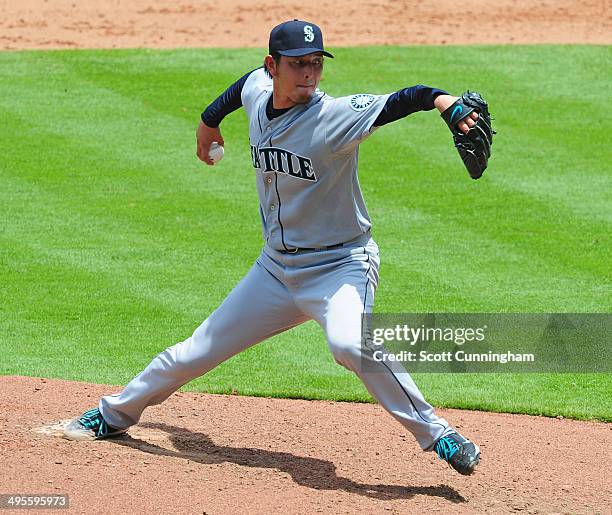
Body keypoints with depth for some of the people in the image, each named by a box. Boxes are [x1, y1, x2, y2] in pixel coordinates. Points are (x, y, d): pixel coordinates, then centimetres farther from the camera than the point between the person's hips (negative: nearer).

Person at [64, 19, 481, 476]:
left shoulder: (335, 116, -22)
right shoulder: (257, 93, -3)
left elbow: (399, 101, -36)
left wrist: (443, 100, -56)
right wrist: (210, 119, 37)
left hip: (340, 266, -6)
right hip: (276, 268, 6)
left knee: (349, 343, -36)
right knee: (193, 354, 14)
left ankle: (437, 435, -25)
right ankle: (116, 414, 37)